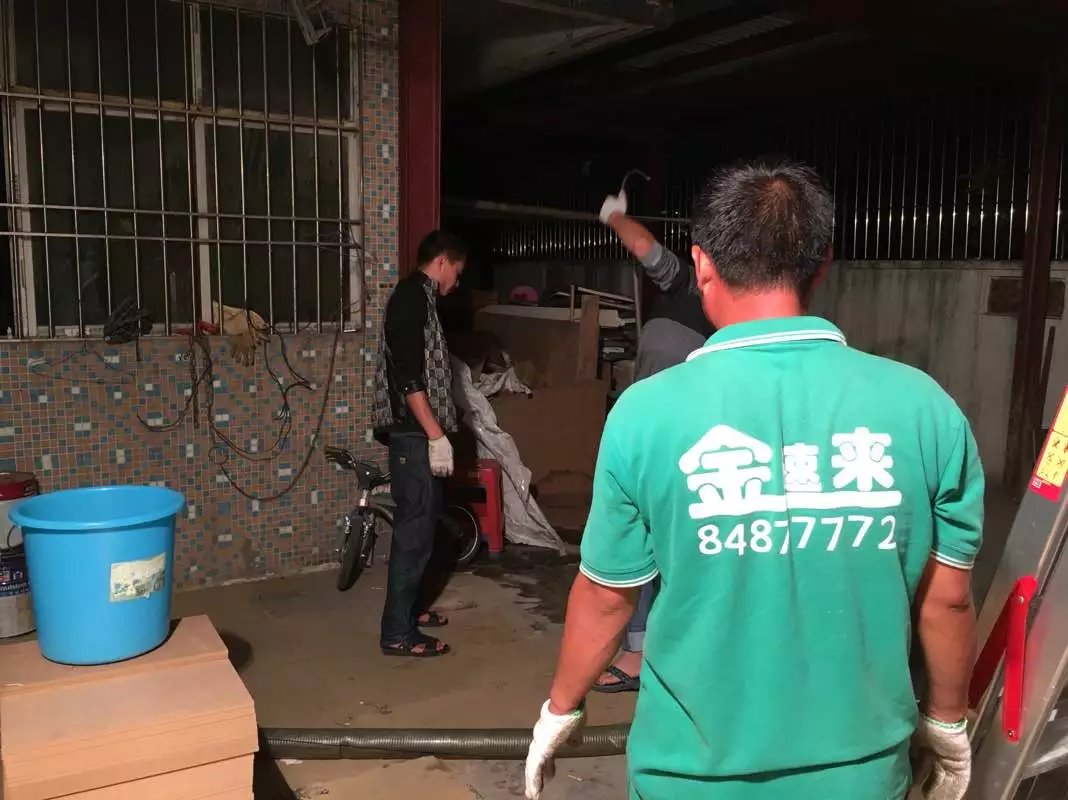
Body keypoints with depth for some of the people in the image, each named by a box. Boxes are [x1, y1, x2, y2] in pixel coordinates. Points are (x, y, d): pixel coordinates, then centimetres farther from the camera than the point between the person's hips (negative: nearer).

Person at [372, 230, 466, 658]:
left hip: (416, 431, 11)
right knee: (415, 527, -6)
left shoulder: (417, 296, 18)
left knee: (421, 520, 18)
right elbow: (408, 376, -23)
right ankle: (398, 632, 2)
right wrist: (436, 434, -23)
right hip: (414, 432, -11)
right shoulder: (413, 296, -14)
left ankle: (410, 606, 31)